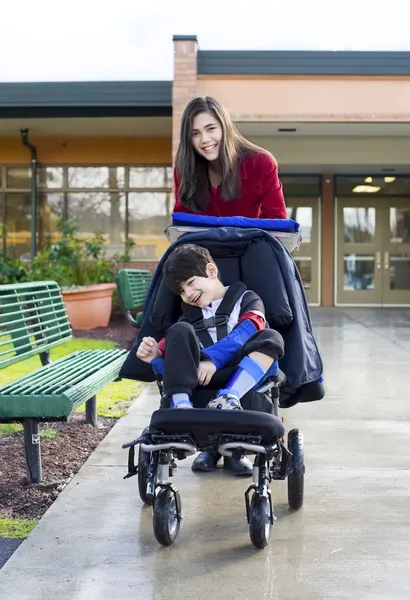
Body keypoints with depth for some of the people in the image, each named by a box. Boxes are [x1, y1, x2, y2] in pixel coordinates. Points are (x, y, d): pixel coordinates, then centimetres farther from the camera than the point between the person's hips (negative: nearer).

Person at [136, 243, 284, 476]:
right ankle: (181, 409, -33)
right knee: (180, 331, -18)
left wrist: (212, 359, -24)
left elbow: (246, 331, -10)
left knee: (271, 337, -25)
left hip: (240, 377, -2)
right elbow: (175, 351, 11)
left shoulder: (247, 299, 12)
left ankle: (228, 399, -43)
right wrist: (156, 356, -13)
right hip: (199, 380, 2)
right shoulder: (190, 315, 23)